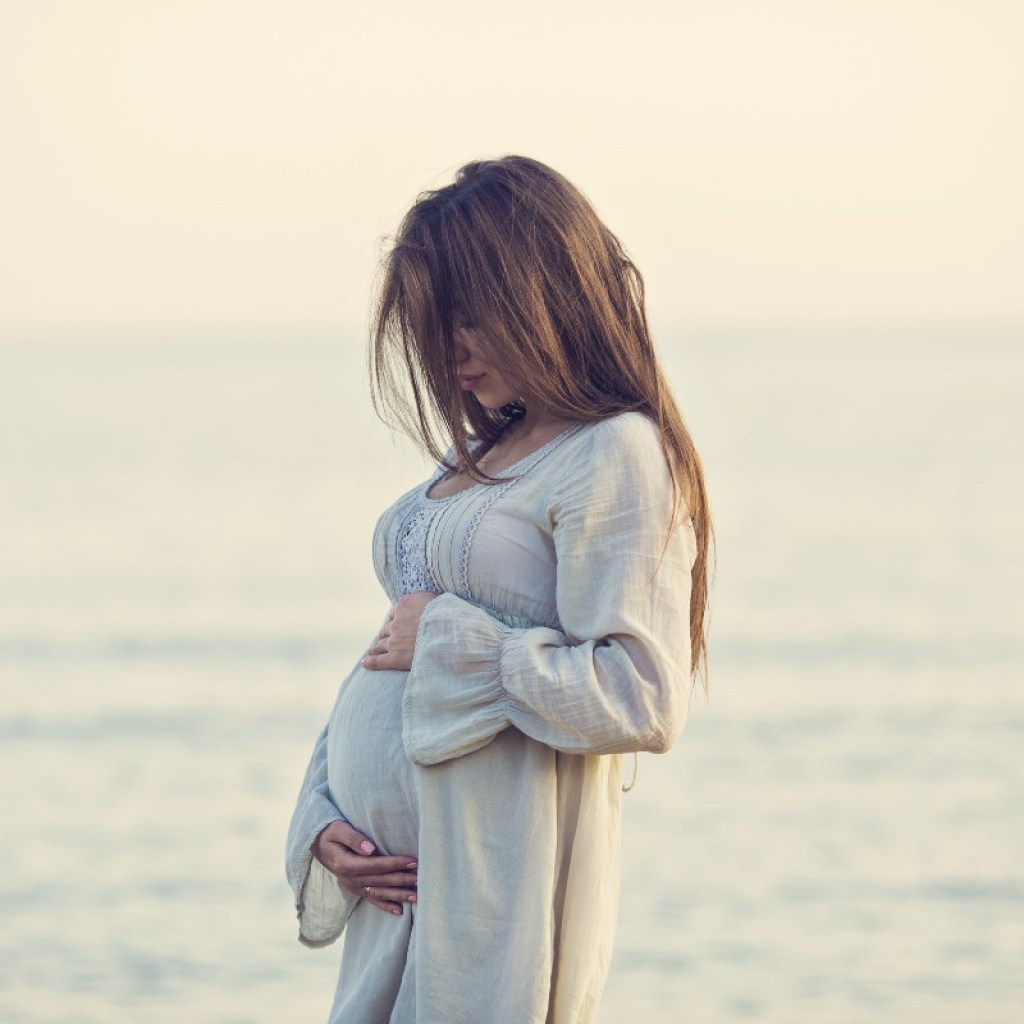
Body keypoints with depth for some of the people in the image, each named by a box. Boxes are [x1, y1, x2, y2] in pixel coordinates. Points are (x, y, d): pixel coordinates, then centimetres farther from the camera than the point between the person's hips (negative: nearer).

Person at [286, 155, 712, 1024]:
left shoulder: (617, 456, -10)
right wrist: (321, 820, 3)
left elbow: (642, 700, -20)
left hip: (493, 880, -8)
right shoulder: (480, 460, 15)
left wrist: (452, 644, -13)